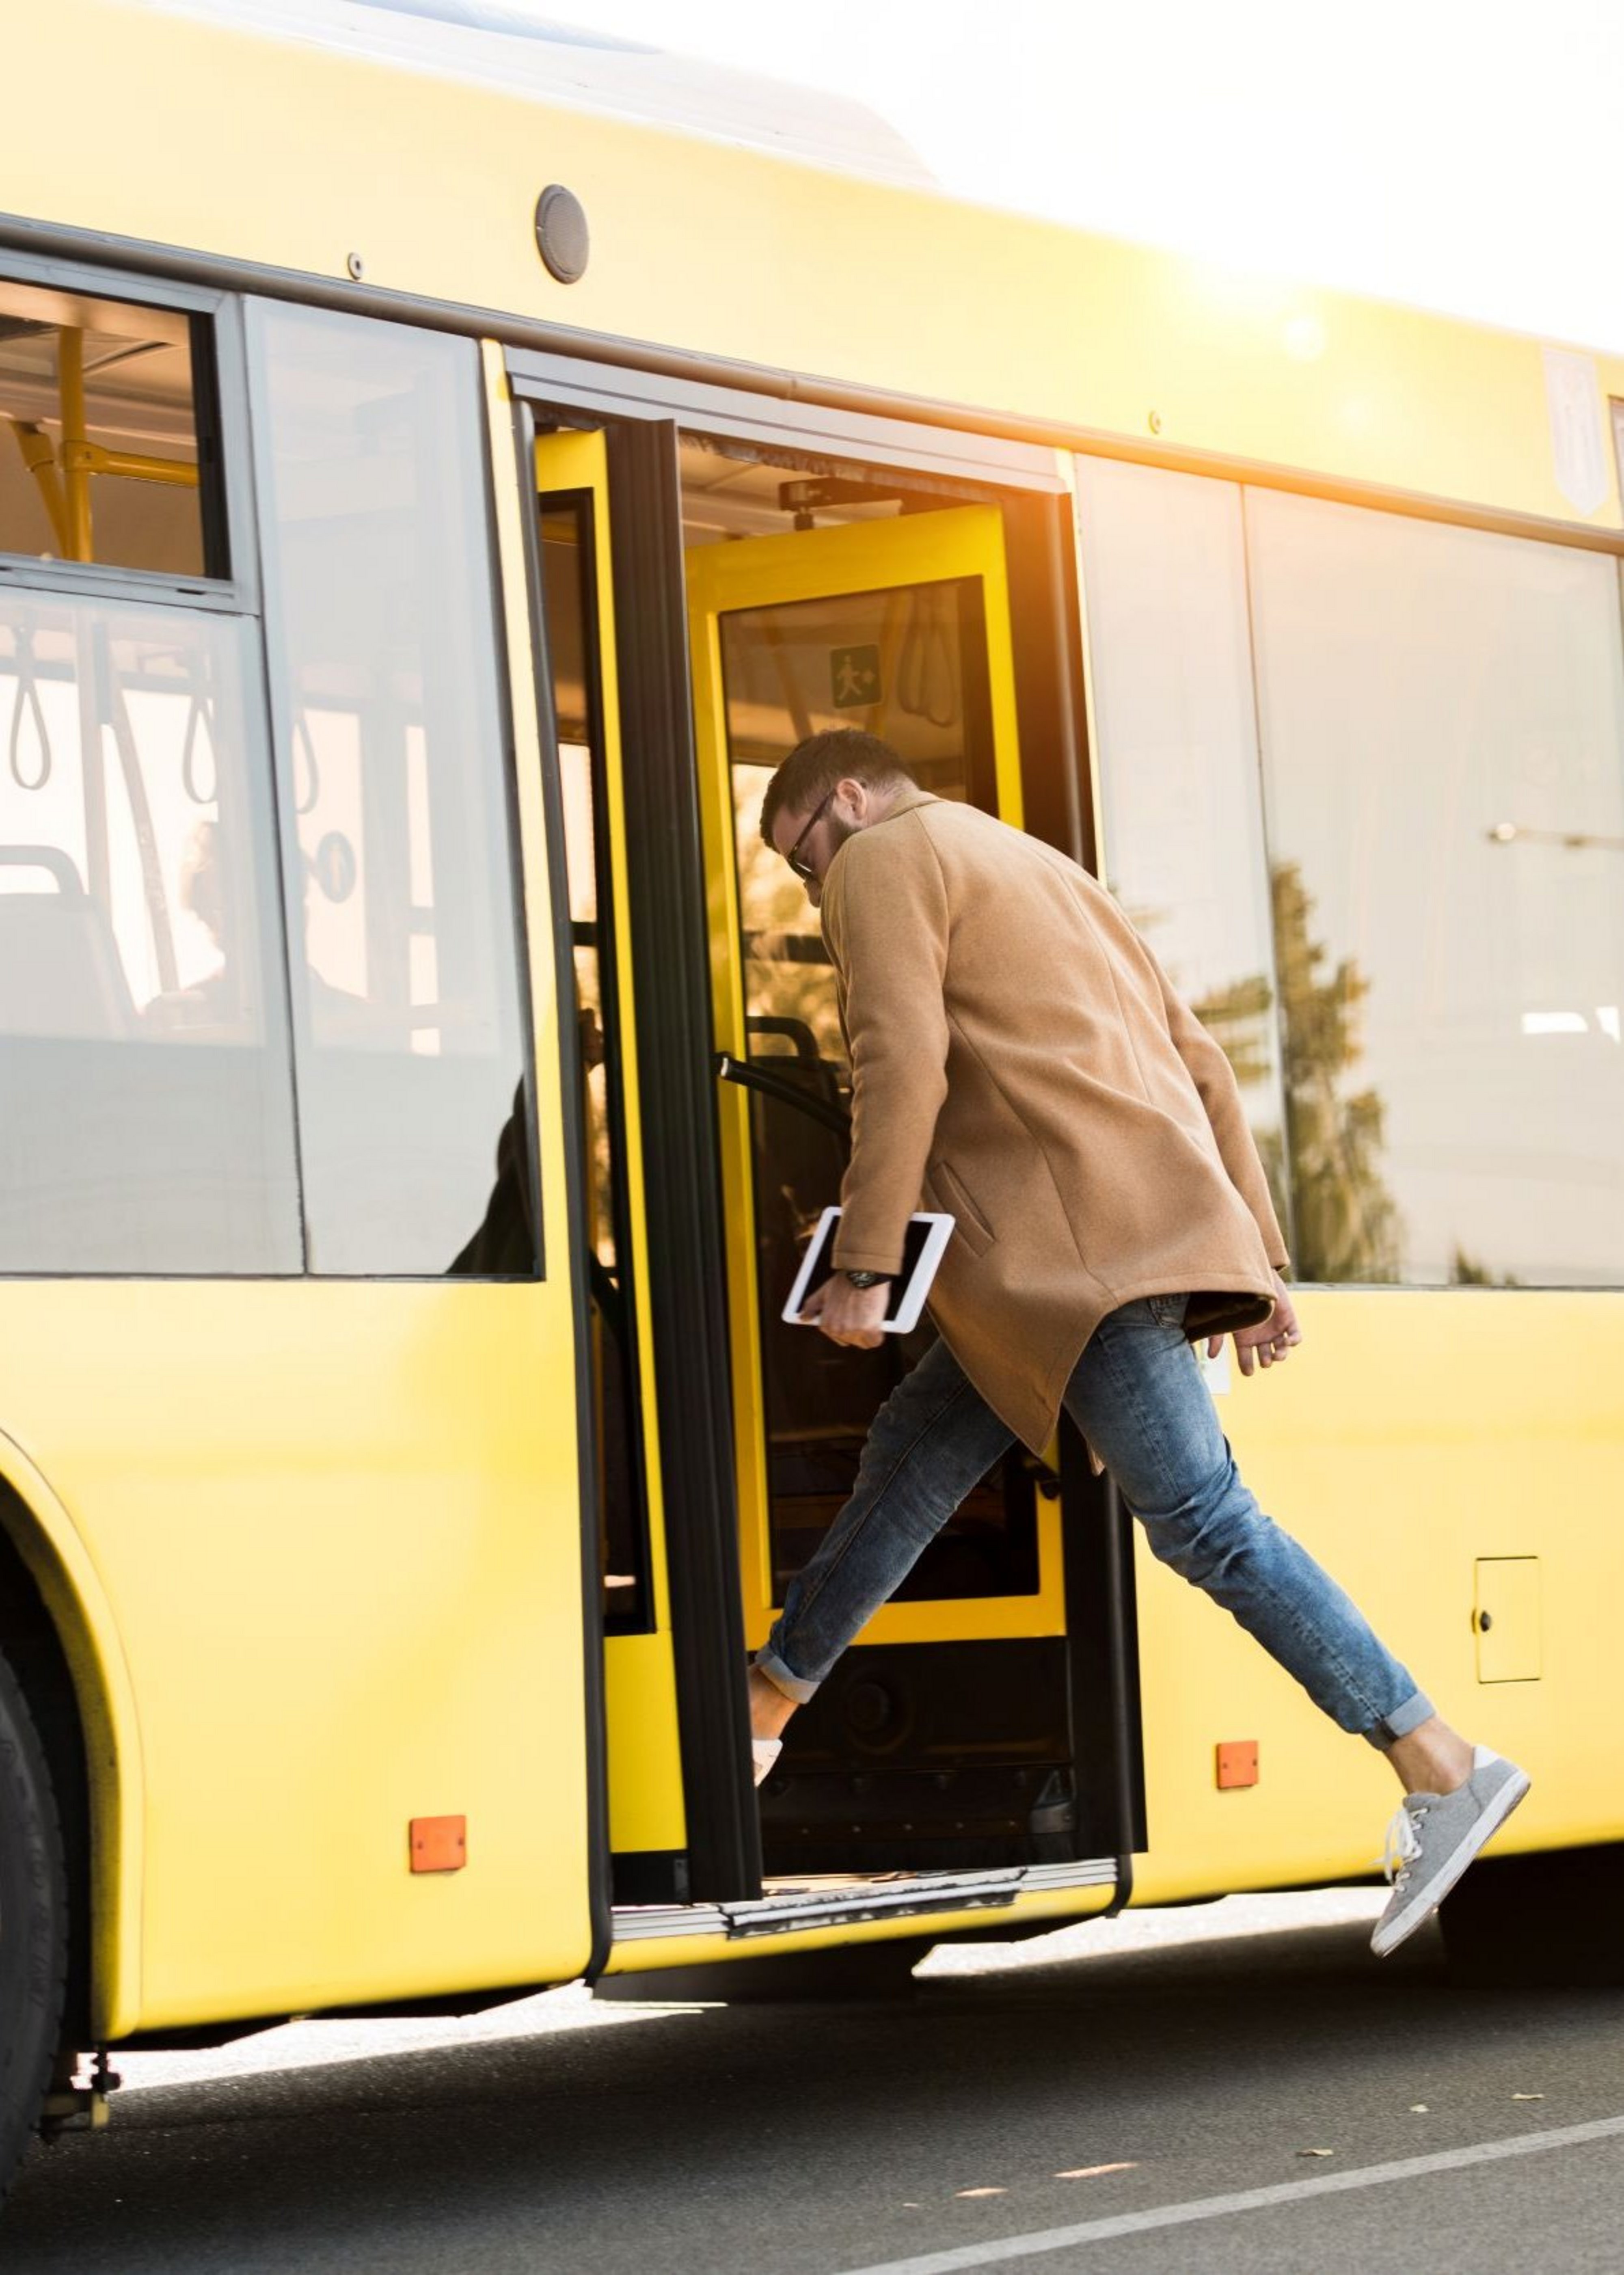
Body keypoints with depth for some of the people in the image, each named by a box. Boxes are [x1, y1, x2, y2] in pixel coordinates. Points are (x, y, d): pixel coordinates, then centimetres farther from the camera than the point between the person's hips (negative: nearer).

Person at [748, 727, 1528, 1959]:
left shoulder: (885, 860, 3)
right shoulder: (1045, 873, 29)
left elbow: (903, 1063, -13)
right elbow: (1201, 1066, 23)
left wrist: (863, 1265, -13)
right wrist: (1260, 1262, 21)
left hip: (1084, 1246, -10)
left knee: (1200, 1515, -13)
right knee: (912, 1456, 17)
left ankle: (1443, 1769, -16)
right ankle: (760, 1710, 27)